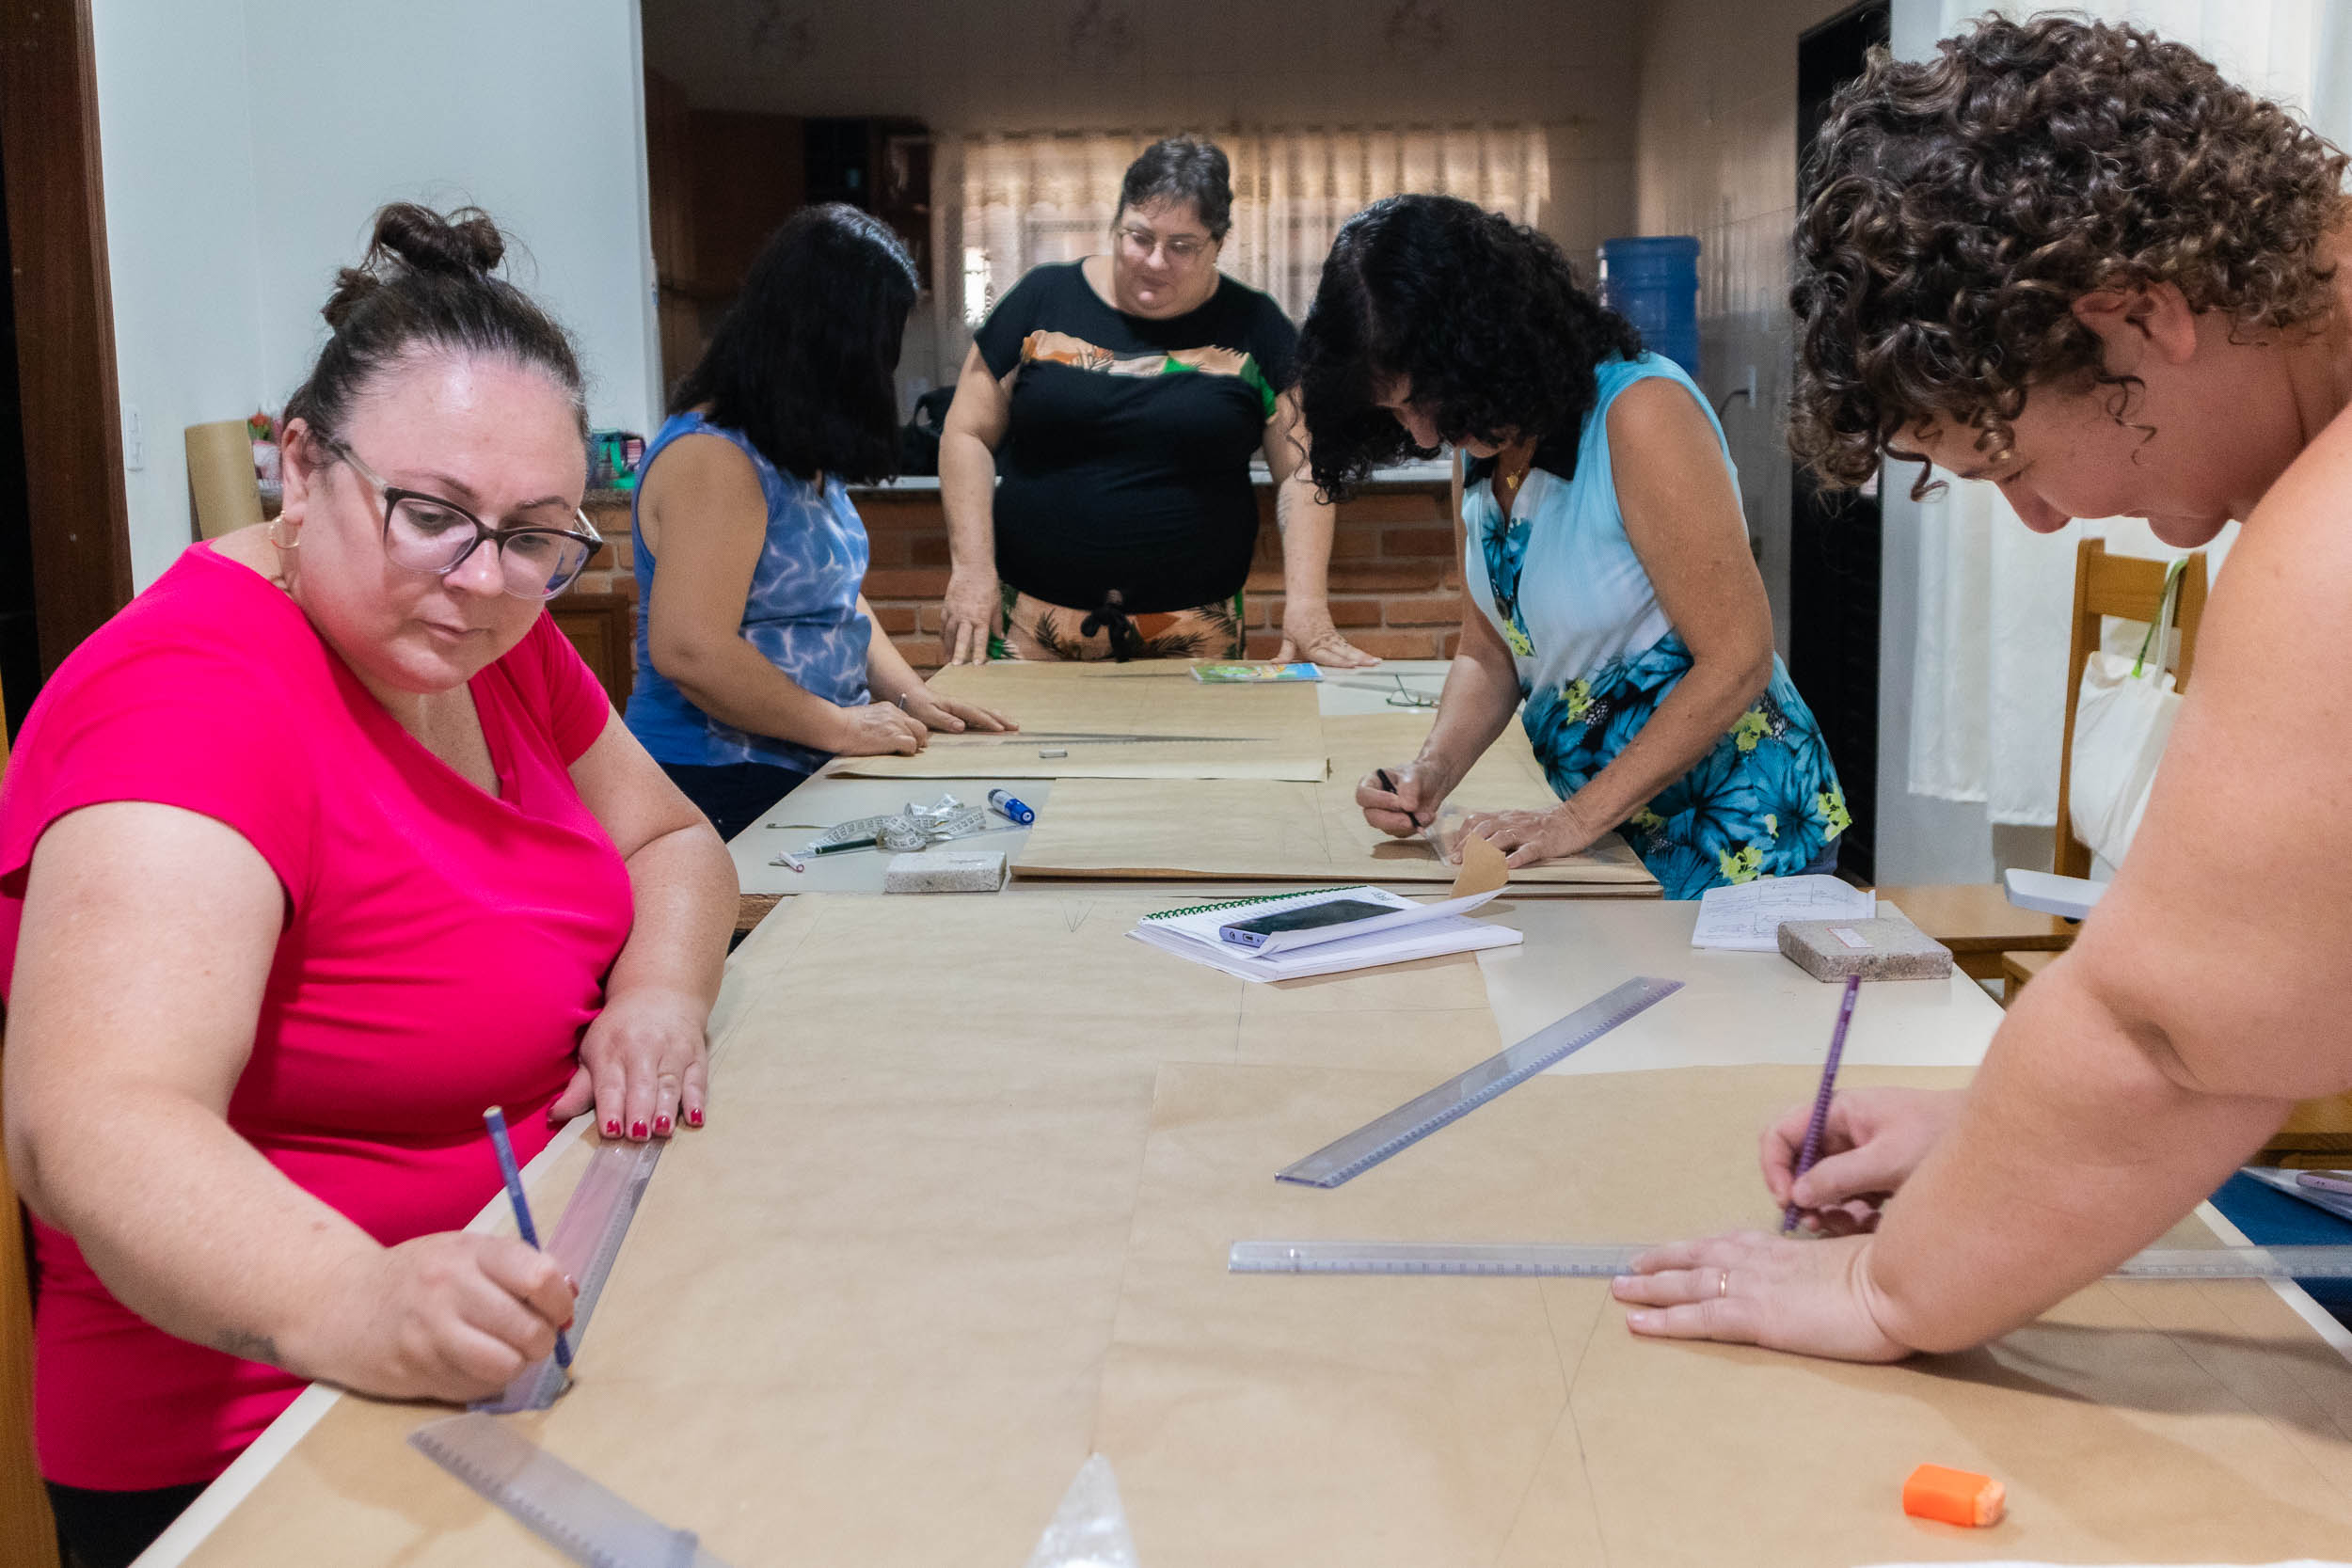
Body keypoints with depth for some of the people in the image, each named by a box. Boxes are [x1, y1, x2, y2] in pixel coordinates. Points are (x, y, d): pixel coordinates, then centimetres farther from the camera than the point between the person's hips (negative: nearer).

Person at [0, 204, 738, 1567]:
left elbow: (670, 839, 14)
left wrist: (660, 994, -9)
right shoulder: (192, 694, -22)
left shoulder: (486, 635, 4)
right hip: (262, 1441, -8)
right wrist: (349, 1303, -51)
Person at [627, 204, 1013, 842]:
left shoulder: (799, 452, 13)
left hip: (800, 776, 10)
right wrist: (843, 727, -18)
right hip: (722, 791, -10)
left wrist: (911, 695, 6)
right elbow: (690, 650, -25)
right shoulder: (715, 460, -18)